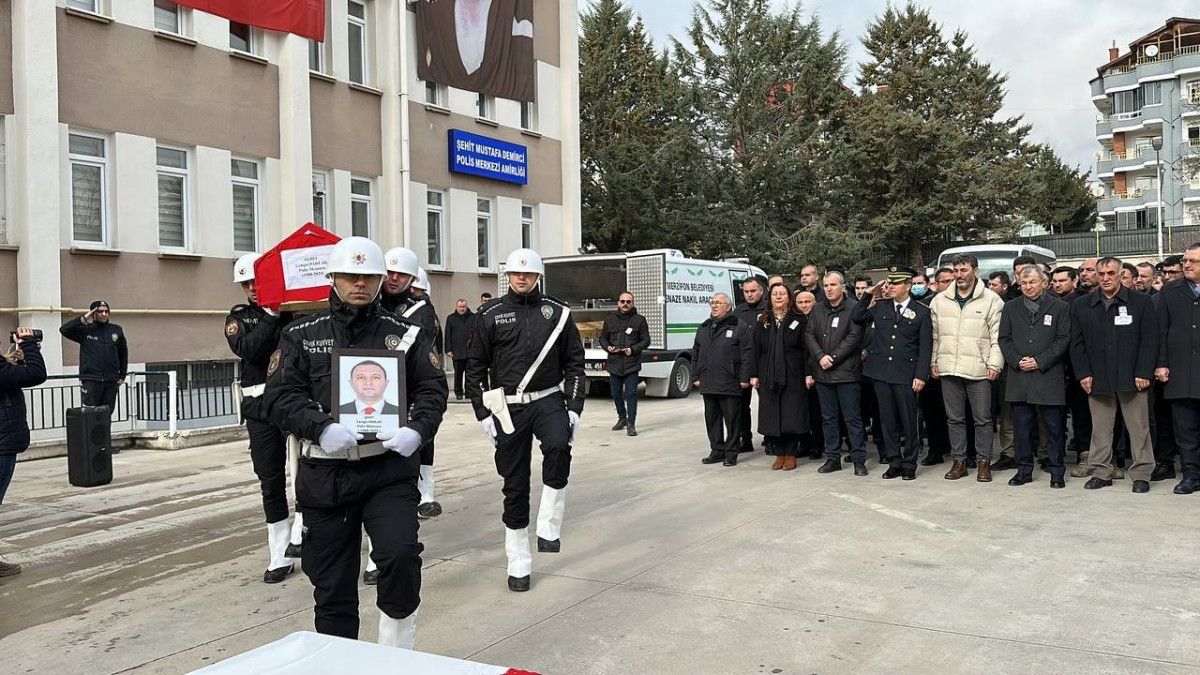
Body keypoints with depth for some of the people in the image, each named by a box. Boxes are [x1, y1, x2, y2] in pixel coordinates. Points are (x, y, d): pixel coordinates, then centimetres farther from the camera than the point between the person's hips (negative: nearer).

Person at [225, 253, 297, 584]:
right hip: (260, 407, 2)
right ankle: (280, 557, 17)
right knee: (271, 482, 8)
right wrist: (271, 317, -15)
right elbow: (246, 349, -9)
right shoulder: (239, 317, 11)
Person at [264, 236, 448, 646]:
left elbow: (432, 390, 5)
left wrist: (418, 430, -15)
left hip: (389, 468, -1)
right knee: (332, 585, 9)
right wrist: (321, 427, -19)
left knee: (400, 555, -20)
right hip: (325, 474, 1)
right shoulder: (301, 336, 8)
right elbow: (281, 396, -1)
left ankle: (396, 658, 5)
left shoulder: (406, 334, 8)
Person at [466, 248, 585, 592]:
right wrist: (483, 414, -1)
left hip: (548, 400, 0)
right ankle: (518, 562, 18)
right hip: (508, 407, 1)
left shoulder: (557, 313, 5)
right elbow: (475, 366, 6)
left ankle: (548, 528, -18)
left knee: (558, 445, -32)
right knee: (515, 486, 5)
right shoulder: (490, 315, 4)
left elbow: (574, 363, 8)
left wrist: (574, 408, -1)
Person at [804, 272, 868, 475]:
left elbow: (854, 337, -11)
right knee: (829, 418, 11)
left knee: (853, 418, -1)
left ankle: (859, 460, 7)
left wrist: (834, 357, -14)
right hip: (823, 373, 5)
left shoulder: (854, 308, -3)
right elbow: (809, 335, 6)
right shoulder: (817, 310, 12)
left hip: (847, 372, -5)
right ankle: (832, 458, 19)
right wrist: (820, 357, -9)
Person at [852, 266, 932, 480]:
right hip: (882, 372, 3)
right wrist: (871, 297, 5)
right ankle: (894, 463, 18)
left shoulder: (921, 312, 0)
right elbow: (856, 318, 13)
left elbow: (926, 347, -2)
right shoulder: (880, 307, 9)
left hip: (906, 374, -3)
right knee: (888, 421, 9)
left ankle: (909, 464, 14)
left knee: (909, 422, 2)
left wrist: (921, 375, -9)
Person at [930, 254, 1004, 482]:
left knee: (982, 418, 3)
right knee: (954, 418, 9)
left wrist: (995, 363, -9)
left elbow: (997, 336, -3)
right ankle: (959, 461, 18)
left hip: (978, 369, -3)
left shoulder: (991, 299, -1)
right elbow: (935, 335, 13)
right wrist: (934, 361, 8)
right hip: (948, 369, 4)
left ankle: (984, 461, 15)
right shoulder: (940, 300, 10)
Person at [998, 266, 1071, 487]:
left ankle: (1056, 472, 11)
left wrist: (1039, 361, -11)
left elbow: (1063, 340, -2)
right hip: (1019, 376, 2)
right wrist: (1017, 361, -7)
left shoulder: (1060, 307, 4)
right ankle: (1024, 470, 16)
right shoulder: (1010, 308, 11)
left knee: (1054, 427, 2)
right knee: (1022, 426, 7)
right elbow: (1004, 339, 9)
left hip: (1049, 376, -2)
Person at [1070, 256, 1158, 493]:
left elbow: (1149, 340, -1)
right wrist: (1083, 373, -1)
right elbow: (1077, 343, 9)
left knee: (1138, 428, 2)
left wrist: (1143, 373, -8)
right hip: (1097, 380, 2)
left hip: (1132, 379, -2)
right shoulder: (1081, 307, 10)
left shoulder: (1142, 302, 4)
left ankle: (1141, 474, 11)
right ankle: (1101, 472, 15)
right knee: (1100, 429, 6)